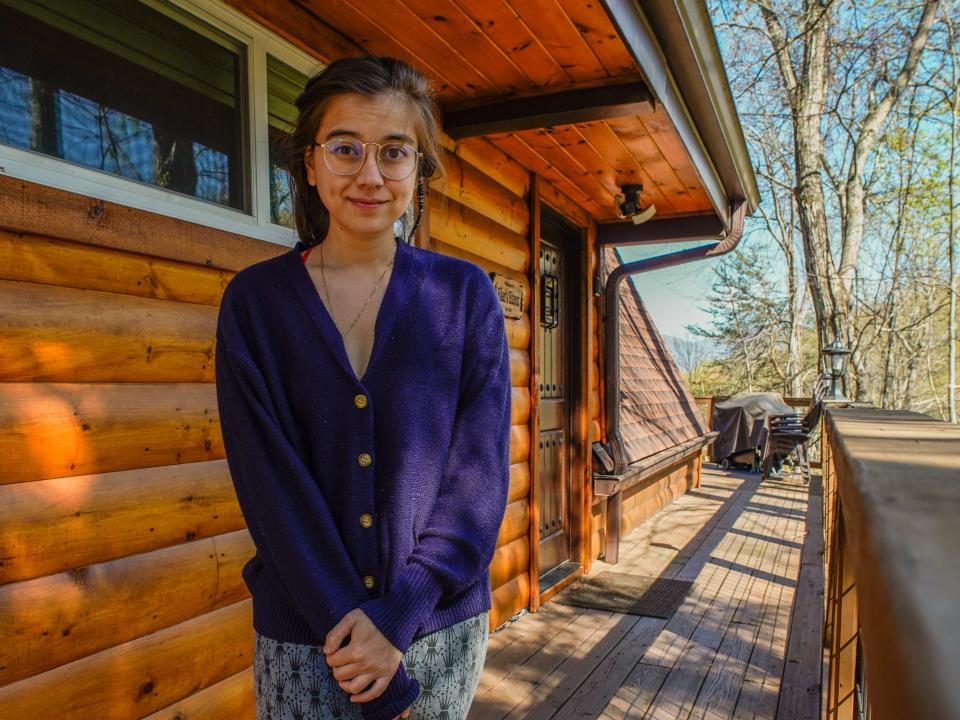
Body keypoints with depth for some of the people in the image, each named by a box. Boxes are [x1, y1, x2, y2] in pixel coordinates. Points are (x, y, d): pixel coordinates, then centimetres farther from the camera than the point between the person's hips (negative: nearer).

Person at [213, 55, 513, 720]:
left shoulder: (465, 293, -3)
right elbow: (269, 482, -10)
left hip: (443, 625, 1)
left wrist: (398, 614, -14)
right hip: (304, 637, 0)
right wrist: (361, 649, -14)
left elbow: (482, 469, -7)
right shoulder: (255, 300, -4)